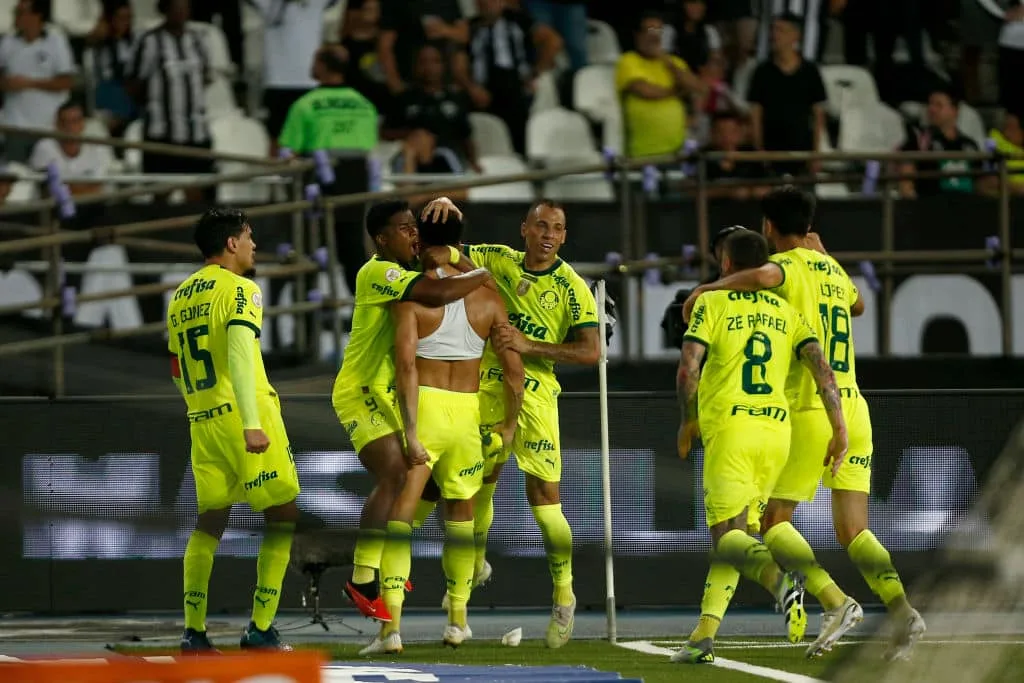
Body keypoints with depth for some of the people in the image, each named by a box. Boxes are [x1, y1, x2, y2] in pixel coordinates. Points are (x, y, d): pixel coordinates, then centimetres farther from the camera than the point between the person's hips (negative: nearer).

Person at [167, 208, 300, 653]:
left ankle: (193, 631, 5)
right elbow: (240, 354, -21)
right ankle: (261, 628, -6)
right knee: (283, 515, 1)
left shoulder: (181, 297, 15)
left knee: (210, 521, 12)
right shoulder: (240, 289, -7)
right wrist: (251, 423, -27)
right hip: (241, 413, -7)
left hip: (202, 419, 7)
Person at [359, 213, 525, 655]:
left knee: (398, 516, -2)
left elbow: (406, 364, -17)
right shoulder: (487, 298, 3)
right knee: (460, 512, 22)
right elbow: (514, 372, 3)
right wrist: (509, 424, 19)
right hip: (467, 412, 3)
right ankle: (458, 620, 28)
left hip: (421, 407, -3)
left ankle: (391, 625, -13)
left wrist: (410, 433, -18)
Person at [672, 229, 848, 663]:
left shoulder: (712, 304, 2)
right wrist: (839, 429, 2)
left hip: (729, 429, -5)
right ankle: (704, 635, 7)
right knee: (738, 534, 14)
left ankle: (779, 578, -38)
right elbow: (821, 368, 2)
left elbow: (688, 370, -7)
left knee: (727, 536, -6)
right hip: (777, 428, 5)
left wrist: (688, 422, 8)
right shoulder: (787, 313, 14)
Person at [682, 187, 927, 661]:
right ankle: (901, 609, -18)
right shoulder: (832, 270, 16)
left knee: (774, 521, 3)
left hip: (810, 410, -6)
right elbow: (858, 306, 39)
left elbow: (763, 276, -31)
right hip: (854, 409, 6)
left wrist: (707, 289, -18)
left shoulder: (788, 265, -5)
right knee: (853, 531, 5)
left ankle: (836, 603, -16)